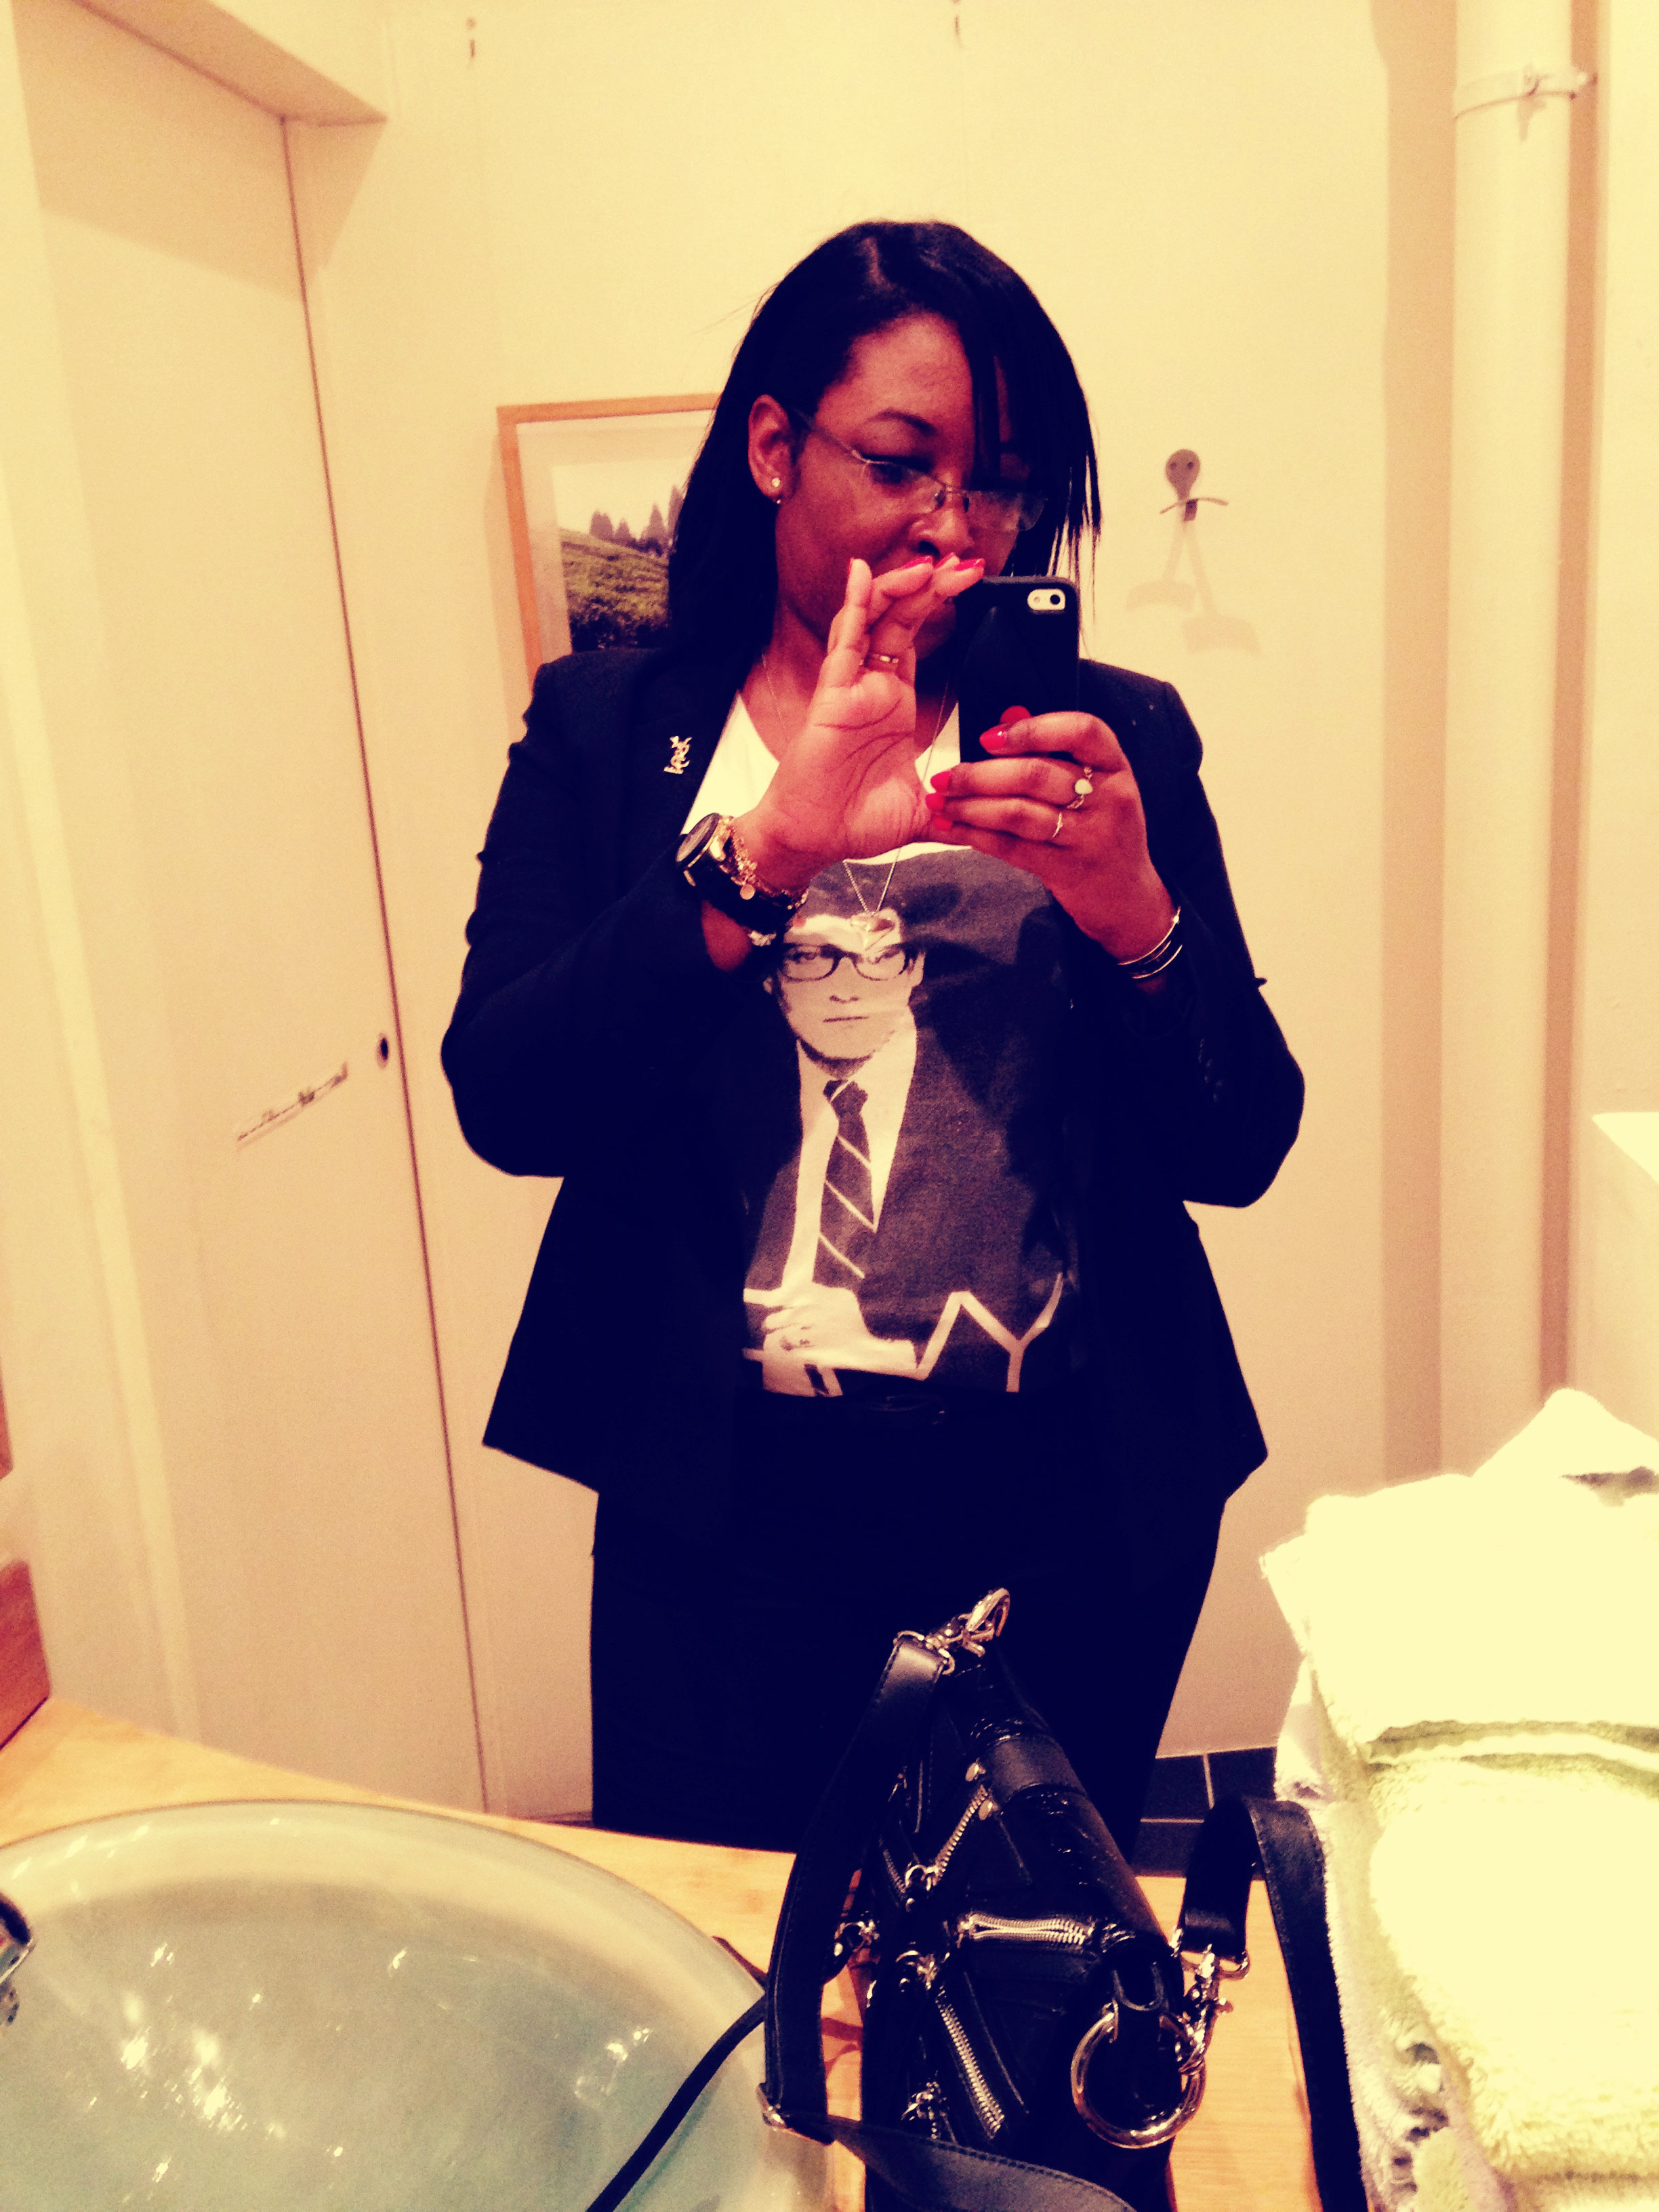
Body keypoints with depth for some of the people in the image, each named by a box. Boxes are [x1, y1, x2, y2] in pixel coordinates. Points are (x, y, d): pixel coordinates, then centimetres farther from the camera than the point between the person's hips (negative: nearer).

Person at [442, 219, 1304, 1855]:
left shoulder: (1116, 737, 3)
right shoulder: (605, 728, 2)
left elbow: (1244, 1148, -1)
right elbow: (502, 1098, -12)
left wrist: (1132, 909, -20)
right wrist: (772, 851, -24)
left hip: (1068, 1507, 2)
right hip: (727, 1499, -1)